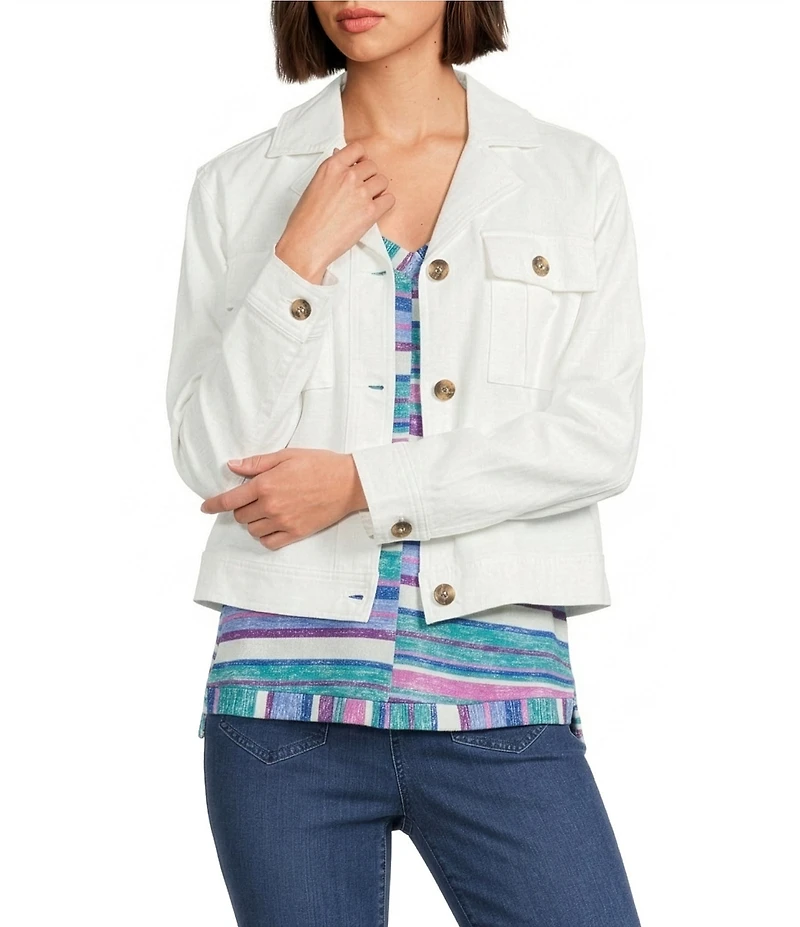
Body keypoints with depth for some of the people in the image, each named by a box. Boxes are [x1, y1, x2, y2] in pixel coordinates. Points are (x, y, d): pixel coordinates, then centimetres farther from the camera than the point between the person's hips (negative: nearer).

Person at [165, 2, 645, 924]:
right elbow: (211, 456, 1)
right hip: (289, 680, 1)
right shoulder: (238, 187, 8)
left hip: (498, 685, 0)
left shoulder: (575, 177, 7)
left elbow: (600, 440, -2)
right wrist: (301, 260, -8)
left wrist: (363, 484, -9)